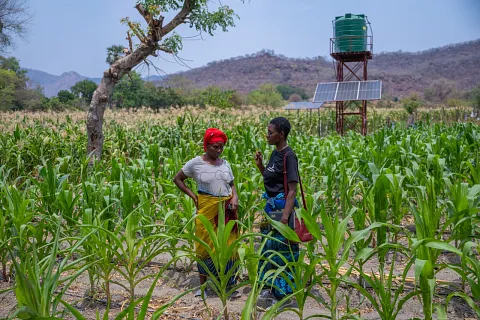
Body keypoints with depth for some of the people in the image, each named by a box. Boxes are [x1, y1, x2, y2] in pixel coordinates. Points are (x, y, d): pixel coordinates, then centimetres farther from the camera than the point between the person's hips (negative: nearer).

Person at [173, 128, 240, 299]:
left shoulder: (225, 164, 6)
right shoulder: (195, 163, -4)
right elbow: (177, 179, 5)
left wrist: (235, 197, -7)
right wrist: (193, 196, -3)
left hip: (227, 209, 3)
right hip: (207, 208, -3)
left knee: (228, 245, 7)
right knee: (206, 245, 6)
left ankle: (229, 284, 19)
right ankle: (202, 285, 21)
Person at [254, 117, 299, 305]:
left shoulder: (288, 156, -17)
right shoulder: (275, 153, 9)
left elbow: (292, 190, -20)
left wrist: (285, 216, -26)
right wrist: (260, 166, 2)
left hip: (281, 206, -9)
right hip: (271, 205, 9)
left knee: (281, 248, 1)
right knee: (270, 246, 17)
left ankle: (282, 292, 15)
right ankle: (272, 286, 32)